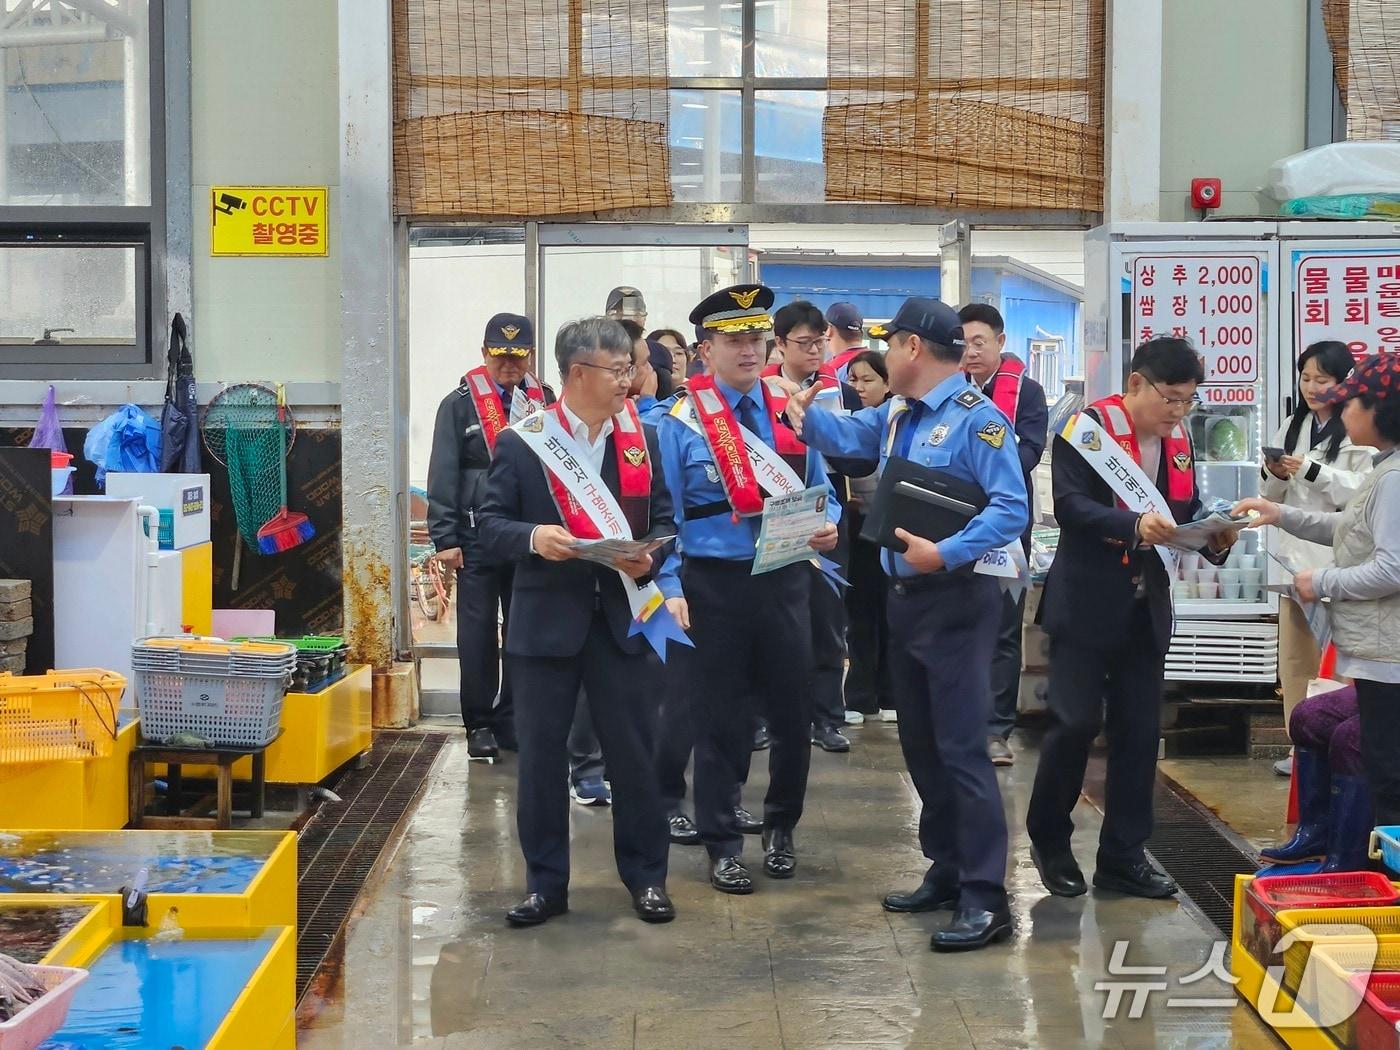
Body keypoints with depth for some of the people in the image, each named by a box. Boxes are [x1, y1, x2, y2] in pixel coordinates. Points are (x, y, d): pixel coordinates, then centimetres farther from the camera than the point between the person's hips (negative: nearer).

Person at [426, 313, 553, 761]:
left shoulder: (544, 401, 9)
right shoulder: (460, 404, 1)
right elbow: (443, 476, -2)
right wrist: (445, 538, -8)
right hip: (478, 538, -2)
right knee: (478, 635, 2)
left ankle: (513, 720, 16)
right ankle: (480, 724, 11)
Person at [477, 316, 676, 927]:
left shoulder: (643, 438, 7)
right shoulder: (522, 442, -2)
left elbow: (662, 518, 11)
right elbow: (492, 523, -1)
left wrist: (648, 557, -10)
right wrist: (532, 537, -21)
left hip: (621, 616, 2)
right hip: (546, 618, -2)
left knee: (634, 750, 5)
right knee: (540, 754, 5)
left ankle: (646, 876, 19)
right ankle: (545, 883, 17)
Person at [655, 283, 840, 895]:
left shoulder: (792, 412, 5)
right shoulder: (682, 424, -4)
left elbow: (820, 493, 12)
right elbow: (665, 515, -4)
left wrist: (829, 525, -10)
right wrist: (671, 590, -13)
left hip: (784, 581, 3)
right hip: (713, 585, -3)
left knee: (792, 712, 10)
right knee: (719, 721, 5)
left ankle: (781, 828, 31)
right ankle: (722, 845, 18)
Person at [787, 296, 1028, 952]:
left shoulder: (976, 418, -14)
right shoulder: (895, 417, 13)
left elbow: (1010, 509, -20)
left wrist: (946, 554, -28)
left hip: (955, 600, -9)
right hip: (904, 597, 9)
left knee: (961, 747, -10)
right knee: (920, 744, 14)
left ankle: (985, 899, -6)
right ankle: (947, 873, 24)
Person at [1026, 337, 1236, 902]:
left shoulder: (1177, 441, 9)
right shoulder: (1088, 429, -11)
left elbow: (1188, 510, 13)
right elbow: (1070, 505, -21)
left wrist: (1214, 536, -9)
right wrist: (1134, 526, -34)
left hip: (1146, 608, 6)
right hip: (1087, 604, -6)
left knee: (1139, 732, 7)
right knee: (1077, 721, -5)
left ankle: (1123, 856, 17)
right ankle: (1048, 838, 17)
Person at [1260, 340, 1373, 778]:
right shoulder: (1292, 427, 14)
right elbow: (1273, 496, 18)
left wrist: (1312, 472, -18)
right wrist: (1273, 474, -3)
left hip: (1341, 561, -6)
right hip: (1297, 556, 7)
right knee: (1295, 657, 10)